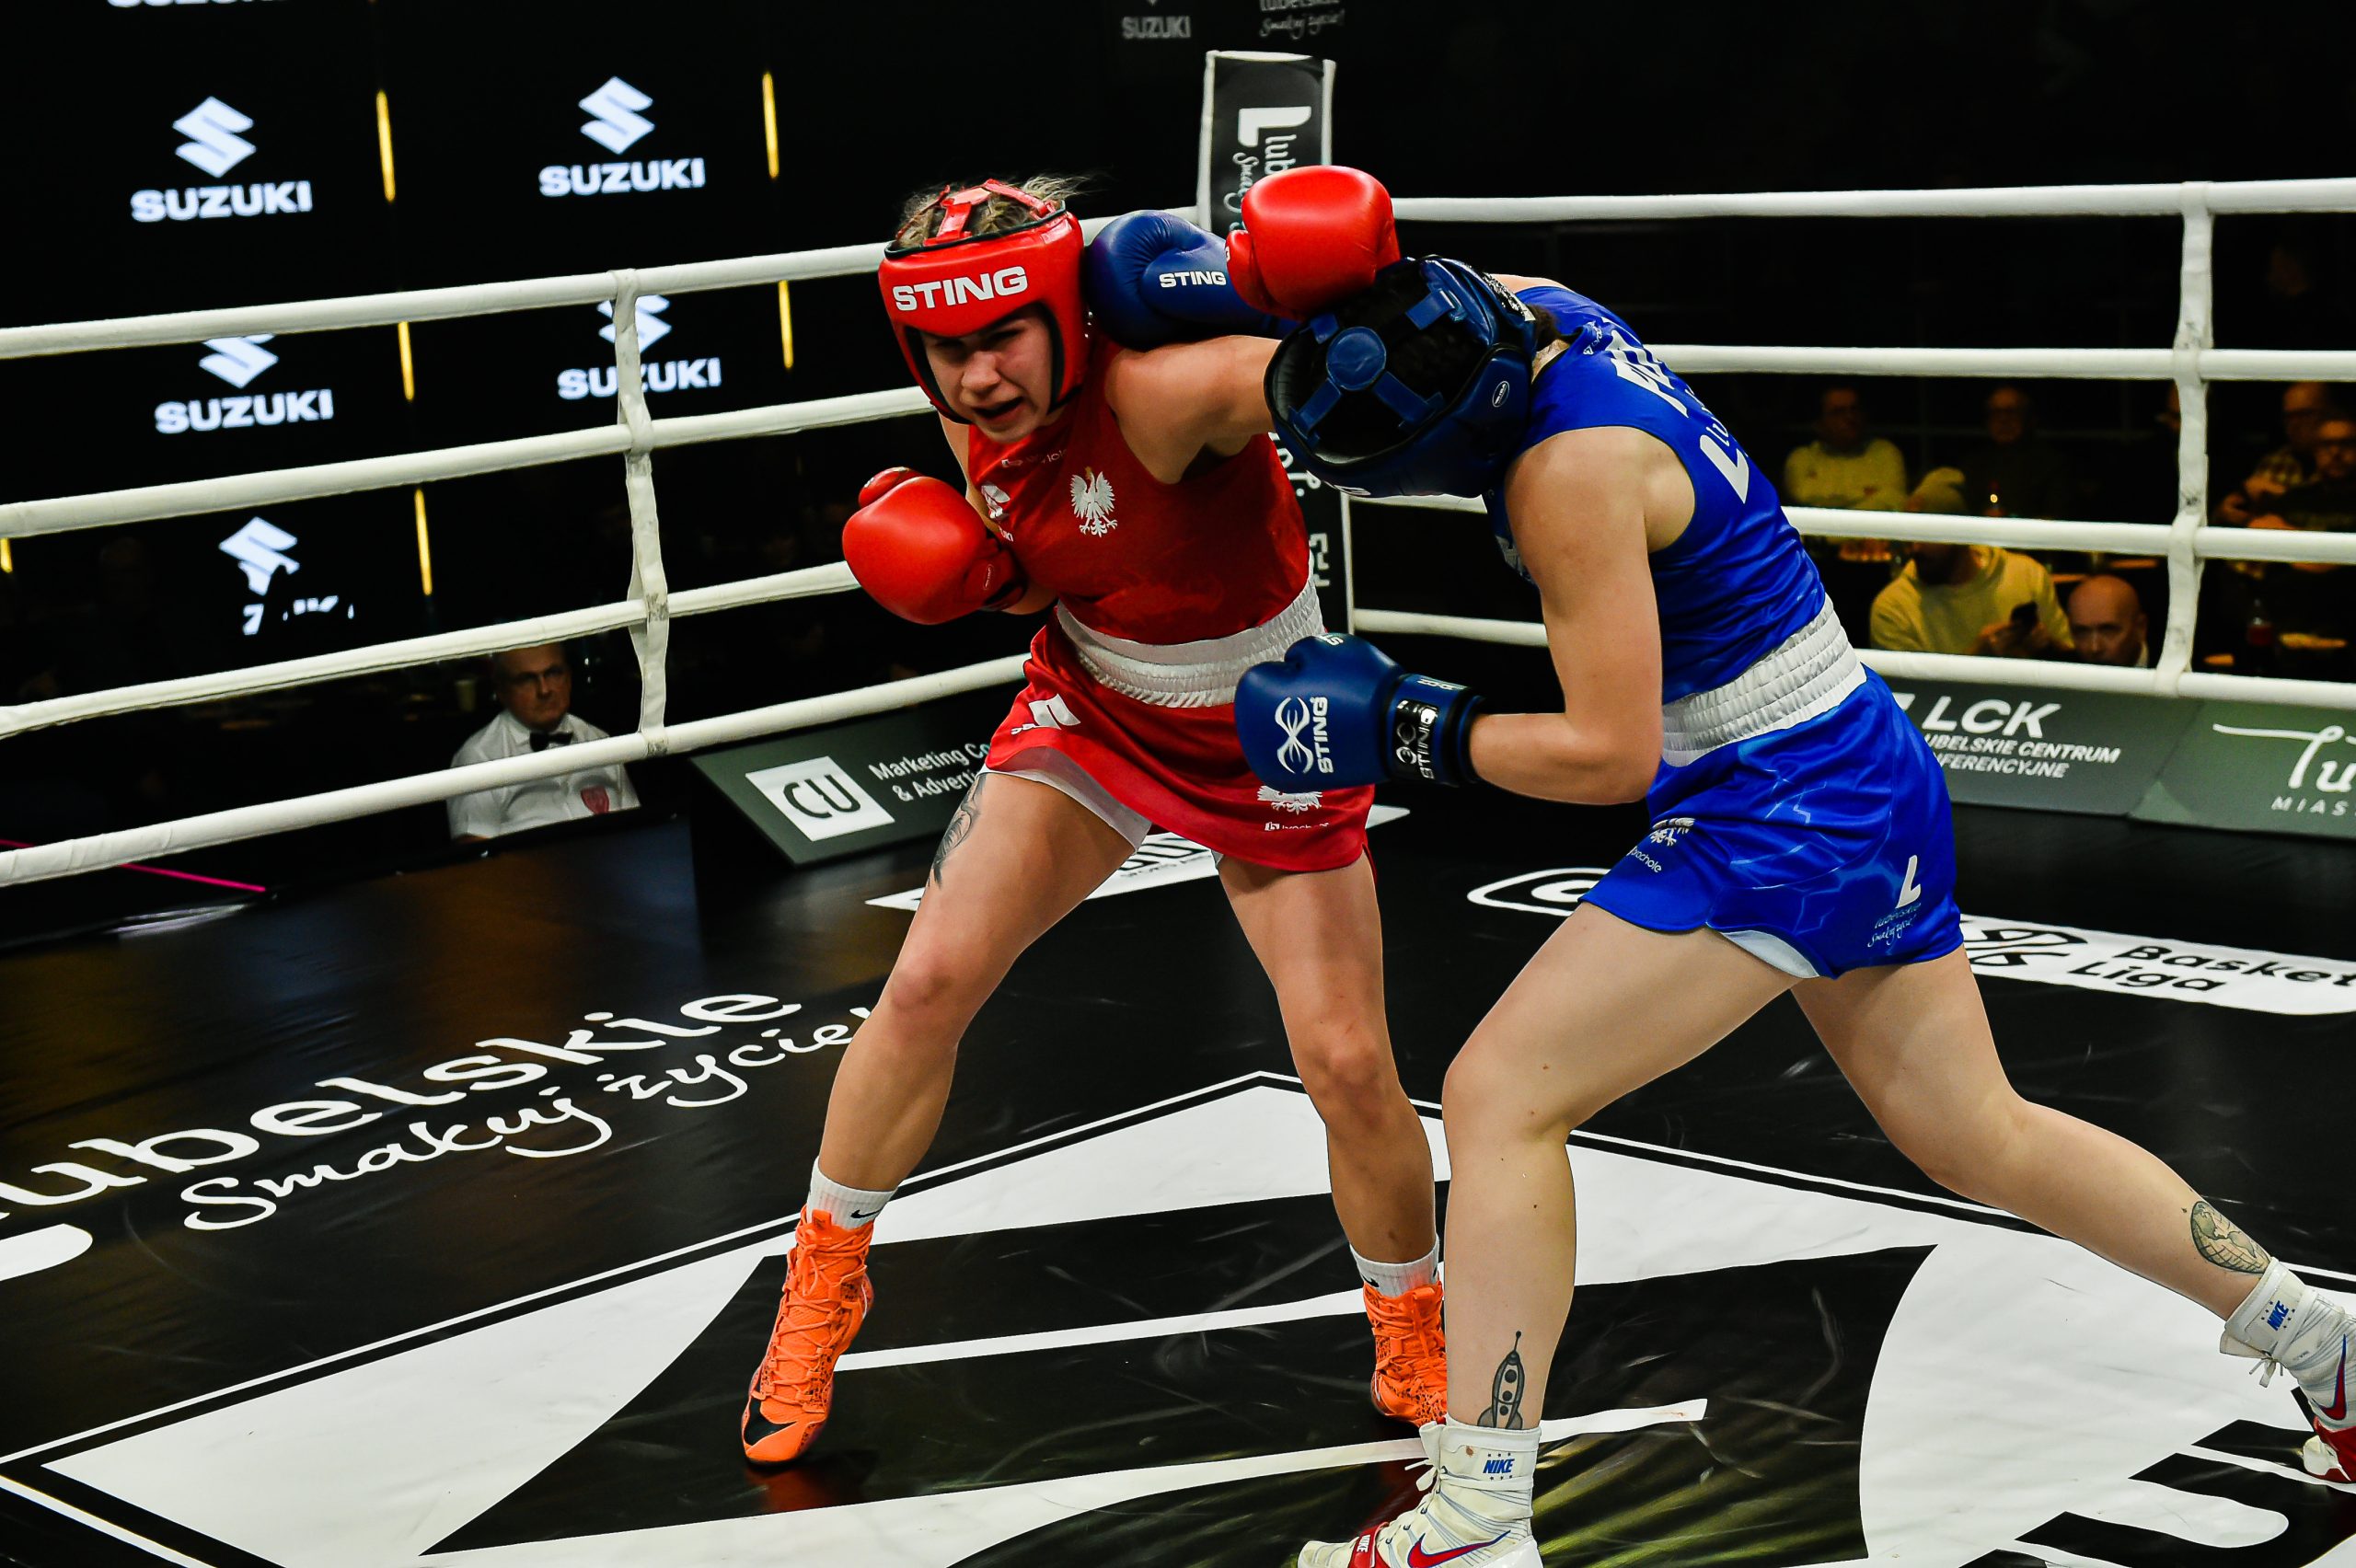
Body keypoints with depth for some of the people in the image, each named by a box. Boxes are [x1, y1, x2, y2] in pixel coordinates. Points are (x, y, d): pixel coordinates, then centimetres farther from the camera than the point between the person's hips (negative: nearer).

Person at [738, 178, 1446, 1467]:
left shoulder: (1161, 392, -33)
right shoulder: (978, 423, -12)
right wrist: (965, 570, -14)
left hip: (1268, 741, -4)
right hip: (1094, 711, 5)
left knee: (1351, 1067, -5)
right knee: (928, 984, -5)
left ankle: (1416, 1352, 22)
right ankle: (823, 1284, 19)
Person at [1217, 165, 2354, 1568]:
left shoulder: (1570, 469, -25)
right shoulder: (1528, 308, -1)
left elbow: (1609, 751, -23)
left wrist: (1412, 733, -13)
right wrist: (1335, 286, -1)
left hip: (1778, 813, -10)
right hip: (1870, 772, 10)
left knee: (1502, 1096, -9)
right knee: (1984, 1140, 21)